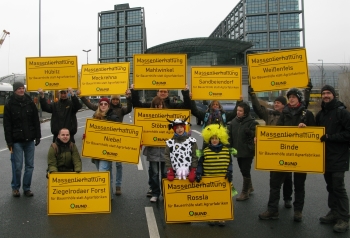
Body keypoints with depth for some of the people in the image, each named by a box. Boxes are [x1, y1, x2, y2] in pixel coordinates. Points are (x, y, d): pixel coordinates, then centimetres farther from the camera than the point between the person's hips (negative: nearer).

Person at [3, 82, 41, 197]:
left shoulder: (30, 103, 6)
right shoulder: (9, 105, -1)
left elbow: (36, 121, 8)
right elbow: (7, 125, -4)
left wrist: (38, 136, 3)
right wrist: (9, 141, -9)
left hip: (29, 140, 3)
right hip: (16, 140, -3)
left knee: (29, 165, 6)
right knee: (17, 166, -1)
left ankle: (27, 188, 17)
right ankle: (15, 187, 17)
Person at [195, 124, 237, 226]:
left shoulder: (226, 150, 2)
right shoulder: (205, 151, -2)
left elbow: (230, 163, 7)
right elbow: (200, 164, 2)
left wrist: (229, 172, -6)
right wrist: (198, 173, -9)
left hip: (223, 180, 1)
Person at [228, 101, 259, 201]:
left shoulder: (252, 122, -12)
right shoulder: (234, 121, 5)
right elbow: (230, 135, 9)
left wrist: (250, 132, -33)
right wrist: (230, 147, 1)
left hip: (247, 152, -6)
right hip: (238, 151, 6)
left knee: (246, 171, 0)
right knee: (243, 171, 18)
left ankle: (245, 192, 13)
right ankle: (249, 187, 39)